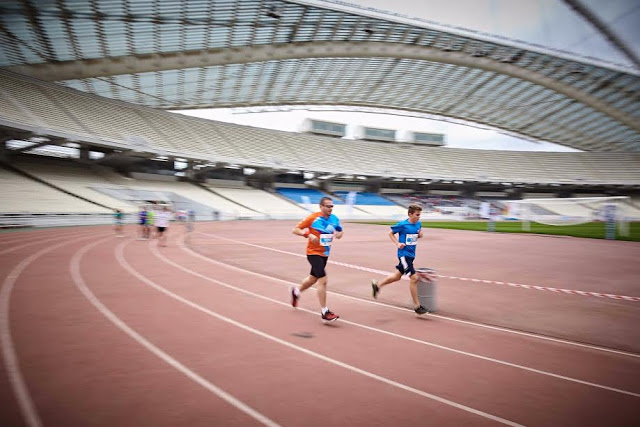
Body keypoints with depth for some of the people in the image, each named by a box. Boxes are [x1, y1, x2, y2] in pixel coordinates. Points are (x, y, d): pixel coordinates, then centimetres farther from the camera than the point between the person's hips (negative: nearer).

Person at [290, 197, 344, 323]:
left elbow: (340, 232, 15)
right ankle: (324, 312, -12)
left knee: (313, 278, 23)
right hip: (313, 253, -7)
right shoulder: (313, 218, -14)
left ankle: (296, 291, 51)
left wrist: (339, 234, -9)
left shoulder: (334, 219, 0)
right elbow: (295, 230, -10)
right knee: (323, 280, -17)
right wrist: (308, 235, -25)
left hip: (325, 254, 7)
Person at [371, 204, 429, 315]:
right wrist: (397, 243, -12)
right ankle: (417, 306, -1)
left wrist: (420, 234, -2)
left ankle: (377, 285, 39)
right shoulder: (402, 225, -13)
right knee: (414, 278, -11)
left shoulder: (418, 223, 4)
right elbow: (391, 233, -1)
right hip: (404, 254, -8)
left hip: (411, 254, 8)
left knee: (397, 276, 19)